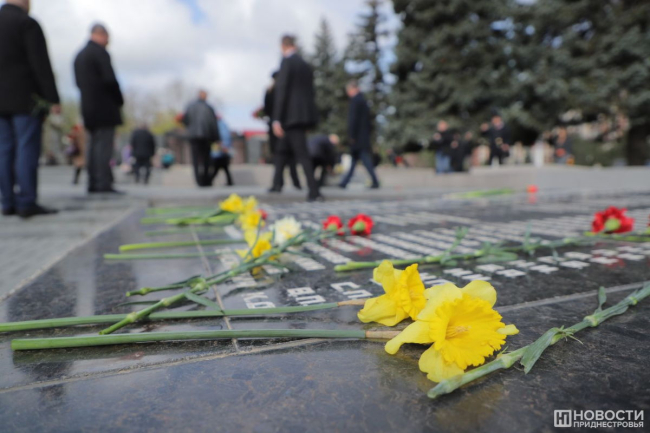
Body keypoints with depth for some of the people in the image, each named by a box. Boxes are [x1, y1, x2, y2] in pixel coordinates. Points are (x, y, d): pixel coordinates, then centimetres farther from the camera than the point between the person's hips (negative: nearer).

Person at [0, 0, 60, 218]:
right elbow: (42, 65, -14)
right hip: (26, 98, -7)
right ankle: (27, 203, -12)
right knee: (27, 150, -9)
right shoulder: (28, 23, -5)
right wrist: (53, 100, -14)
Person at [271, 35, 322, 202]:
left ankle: (314, 191, -10)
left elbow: (281, 92, -14)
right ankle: (276, 183, 26)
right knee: (283, 150, 18)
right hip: (305, 114, 8)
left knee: (302, 154, -8)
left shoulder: (286, 62, -7)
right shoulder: (306, 65, 16)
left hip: (292, 116, -8)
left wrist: (276, 119, -15)